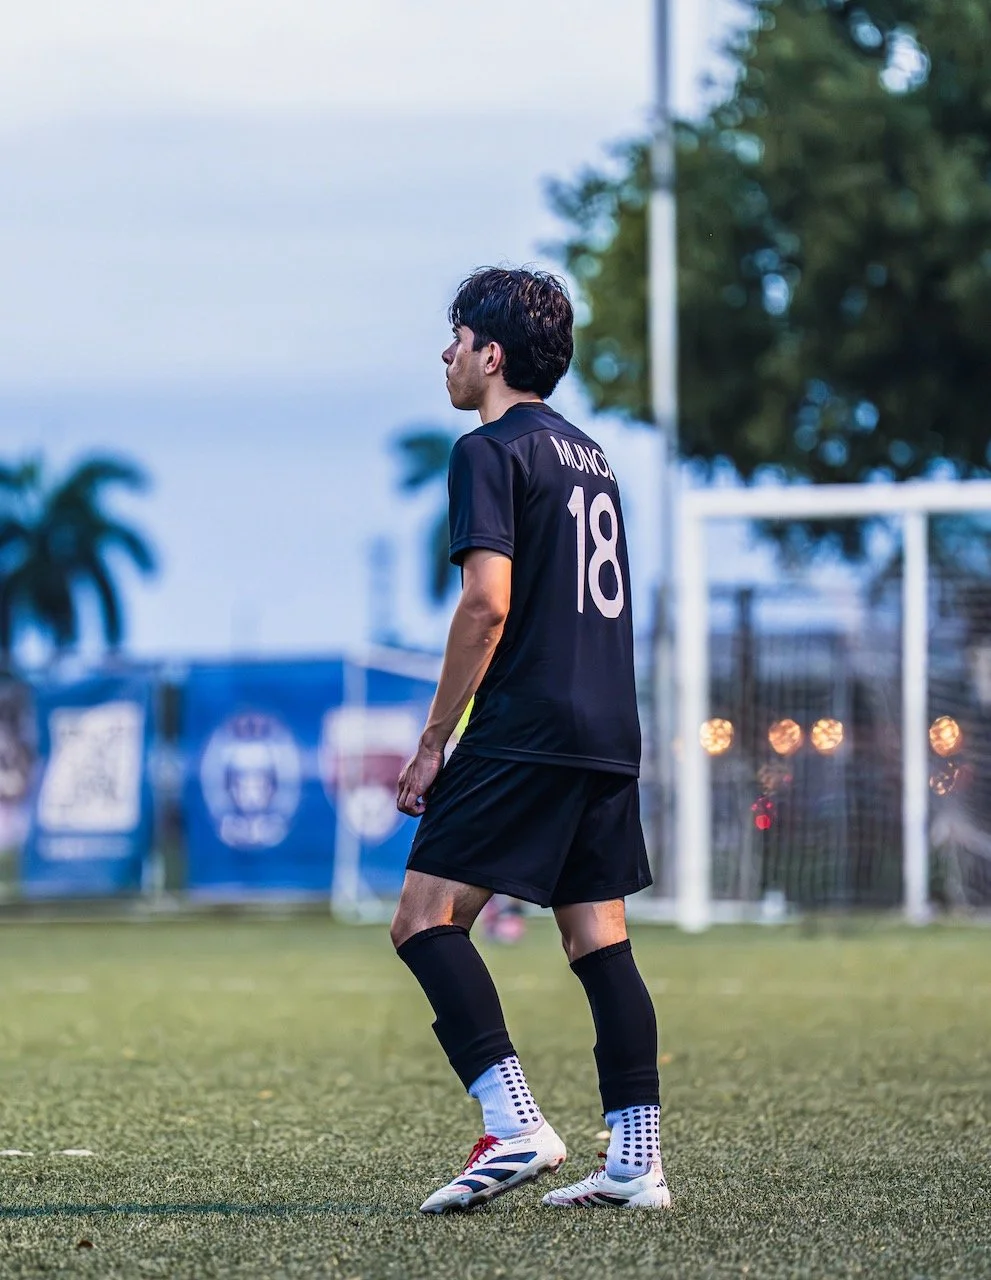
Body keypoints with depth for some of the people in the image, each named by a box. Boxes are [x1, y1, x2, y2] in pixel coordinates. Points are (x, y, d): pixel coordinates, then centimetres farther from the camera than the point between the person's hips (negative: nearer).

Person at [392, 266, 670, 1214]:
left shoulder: (491, 451, -6)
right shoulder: (590, 457, 20)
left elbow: (488, 604, -15)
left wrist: (434, 740, -11)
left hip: (524, 733, -9)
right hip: (609, 735, 9)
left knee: (425, 921, -8)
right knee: (599, 942, 8)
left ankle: (516, 1126, -22)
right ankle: (636, 1162, 4)